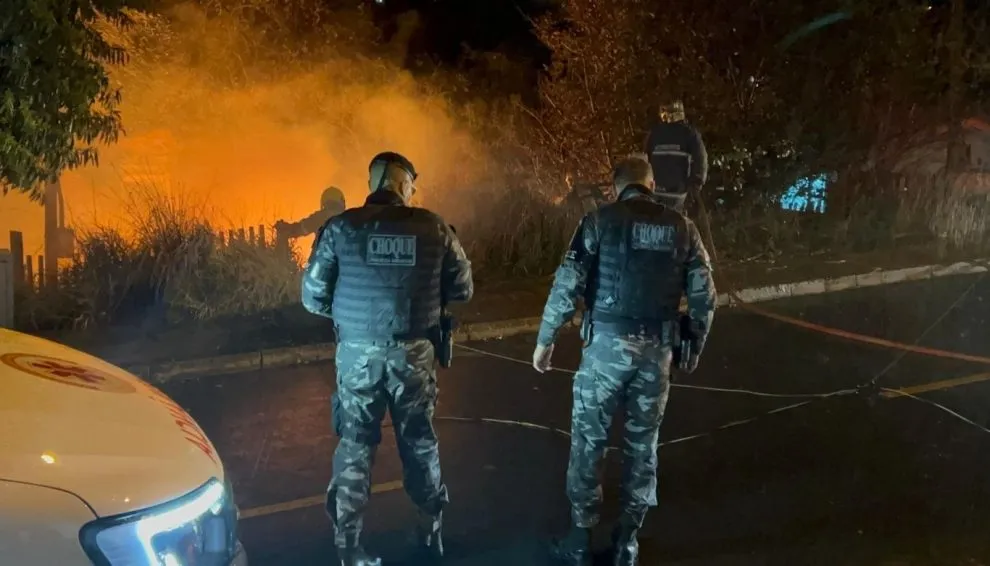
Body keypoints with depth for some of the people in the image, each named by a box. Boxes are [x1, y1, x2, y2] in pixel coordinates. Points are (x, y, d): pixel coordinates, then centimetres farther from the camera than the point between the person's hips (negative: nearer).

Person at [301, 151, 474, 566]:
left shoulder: (341, 227, -6)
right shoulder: (433, 227, -5)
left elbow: (313, 296, -3)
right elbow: (462, 289, 2)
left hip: (358, 354, 0)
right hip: (414, 353, 1)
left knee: (356, 447, 12)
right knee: (420, 441, 18)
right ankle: (432, 529, 33)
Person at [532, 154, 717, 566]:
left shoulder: (600, 220, -3)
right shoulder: (681, 227, 6)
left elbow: (567, 284, -8)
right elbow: (703, 295, 6)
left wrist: (545, 339, 1)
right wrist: (696, 344, 20)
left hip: (607, 343, -3)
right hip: (657, 348, 3)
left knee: (588, 442, 8)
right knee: (642, 444, 14)